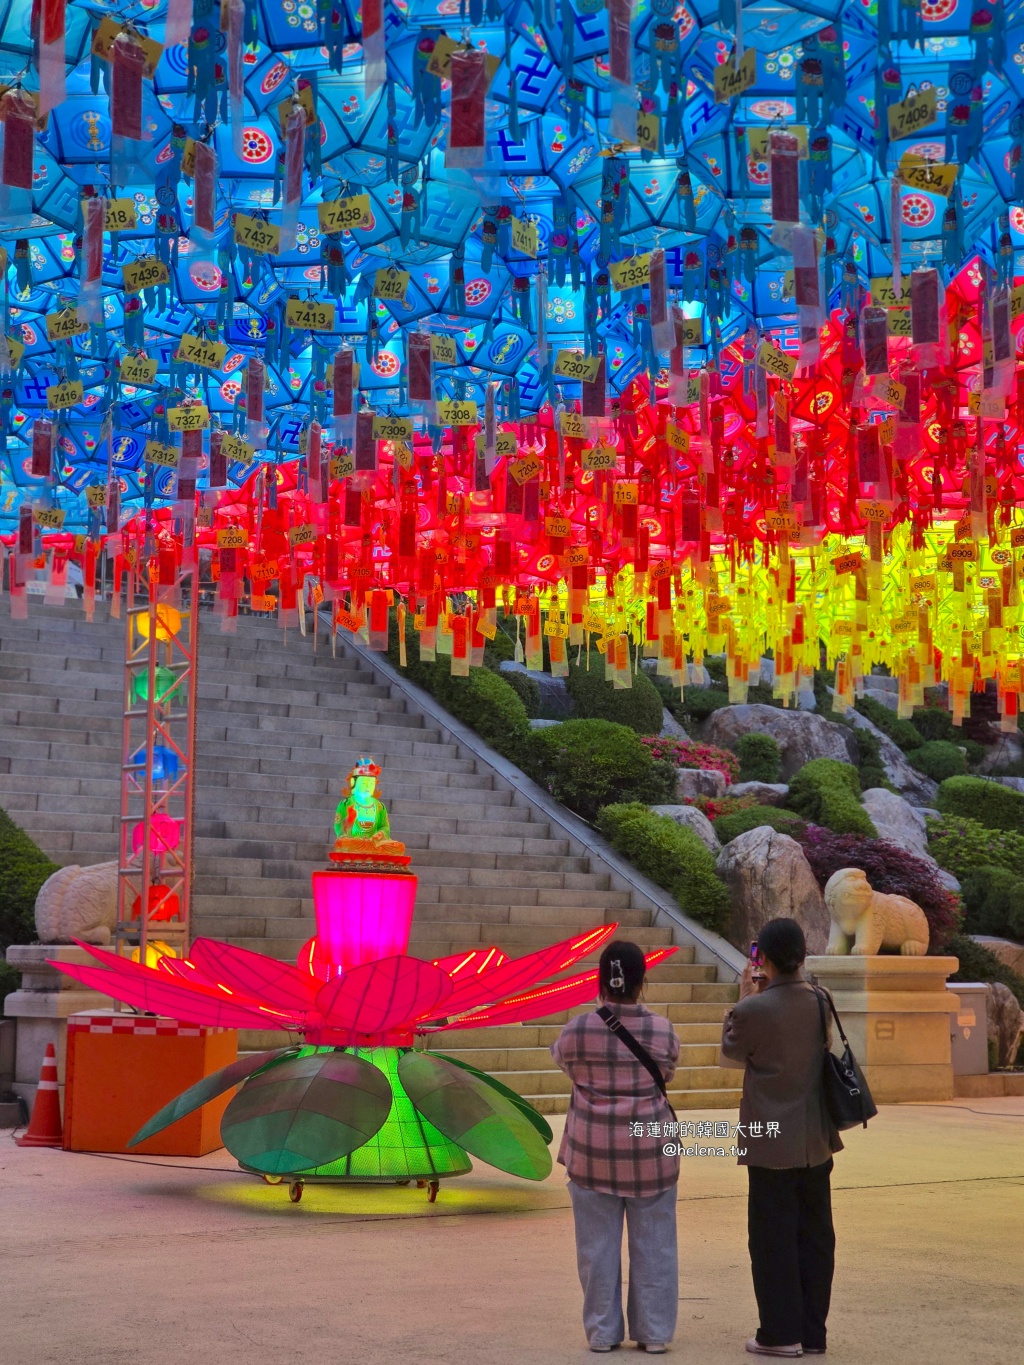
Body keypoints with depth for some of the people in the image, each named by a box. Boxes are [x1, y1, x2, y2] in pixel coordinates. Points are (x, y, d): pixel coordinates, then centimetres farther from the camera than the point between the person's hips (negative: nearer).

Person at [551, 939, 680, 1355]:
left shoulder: (577, 1030, -10)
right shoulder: (661, 1031, -7)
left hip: (592, 1152, 0)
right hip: (650, 1150, 1)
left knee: (598, 1243, 9)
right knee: (652, 1243, 10)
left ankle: (602, 1332, 15)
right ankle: (653, 1333, 15)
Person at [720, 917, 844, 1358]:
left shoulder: (754, 1010, -18)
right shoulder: (821, 1001, -3)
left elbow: (732, 1053, 0)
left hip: (771, 1143, -5)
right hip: (817, 1141, 5)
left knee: (773, 1238, 5)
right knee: (815, 1235, 11)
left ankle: (781, 1333, 9)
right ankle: (813, 1333, 18)